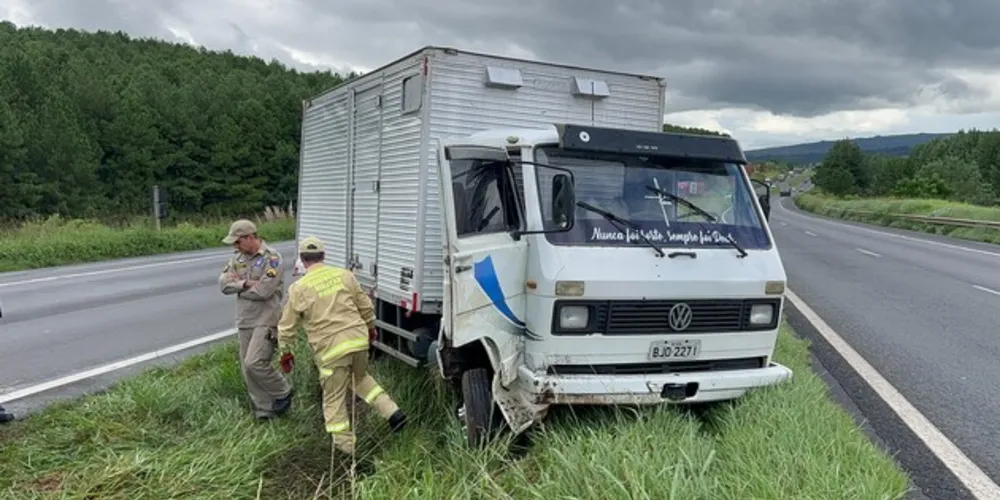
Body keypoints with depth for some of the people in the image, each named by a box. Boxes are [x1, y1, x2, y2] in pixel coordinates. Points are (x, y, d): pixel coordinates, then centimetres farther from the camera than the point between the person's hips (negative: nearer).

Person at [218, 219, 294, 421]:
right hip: (244, 321, 8)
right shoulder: (237, 257, 10)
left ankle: (283, 393, 8)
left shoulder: (272, 258, -12)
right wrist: (245, 284, -14)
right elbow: (223, 282, 2)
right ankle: (264, 410, 21)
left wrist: (237, 287, -5)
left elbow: (262, 291, -20)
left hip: (266, 321, -8)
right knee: (248, 368, 9)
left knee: (254, 363, -17)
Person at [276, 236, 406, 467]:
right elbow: (366, 305, 12)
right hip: (358, 339, 4)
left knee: (334, 399, 11)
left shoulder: (299, 288, -4)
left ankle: (345, 445, 17)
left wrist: (285, 352, 16)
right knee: (361, 378, 30)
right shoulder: (344, 274, 4)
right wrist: (370, 327, 30)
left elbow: (287, 326, 2)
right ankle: (392, 412, 19)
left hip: (331, 349, -4)